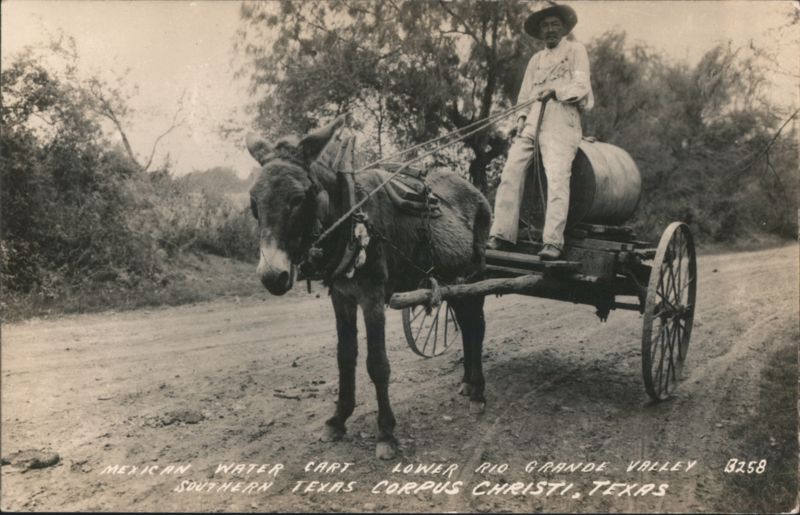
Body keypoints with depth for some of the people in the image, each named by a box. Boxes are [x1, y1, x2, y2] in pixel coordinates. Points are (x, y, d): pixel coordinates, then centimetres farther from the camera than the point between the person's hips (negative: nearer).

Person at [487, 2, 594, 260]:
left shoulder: (575, 50, 14)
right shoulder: (536, 59, 28)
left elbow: (581, 87, 2)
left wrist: (555, 90, -13)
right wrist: (521, 118, 4)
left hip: (560, 123, -5)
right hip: (532, 122, 5)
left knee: (557, 176, -20)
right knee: (511, 172, -11)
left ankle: (553, 242, -26)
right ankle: (501, 235, -12)